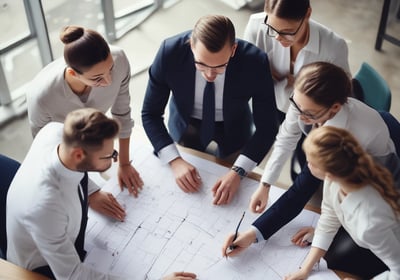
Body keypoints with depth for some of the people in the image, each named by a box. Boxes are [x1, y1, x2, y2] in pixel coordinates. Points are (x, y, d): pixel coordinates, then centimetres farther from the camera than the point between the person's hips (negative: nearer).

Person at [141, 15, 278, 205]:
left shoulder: (255, 62, -35)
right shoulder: (170, 52, -34)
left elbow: (267, 126, -24)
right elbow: (150, 113, -21)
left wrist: (238, 172, -36)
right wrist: (175, 160, -33)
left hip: (233, 126, 0)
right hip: (186, 123, 0)